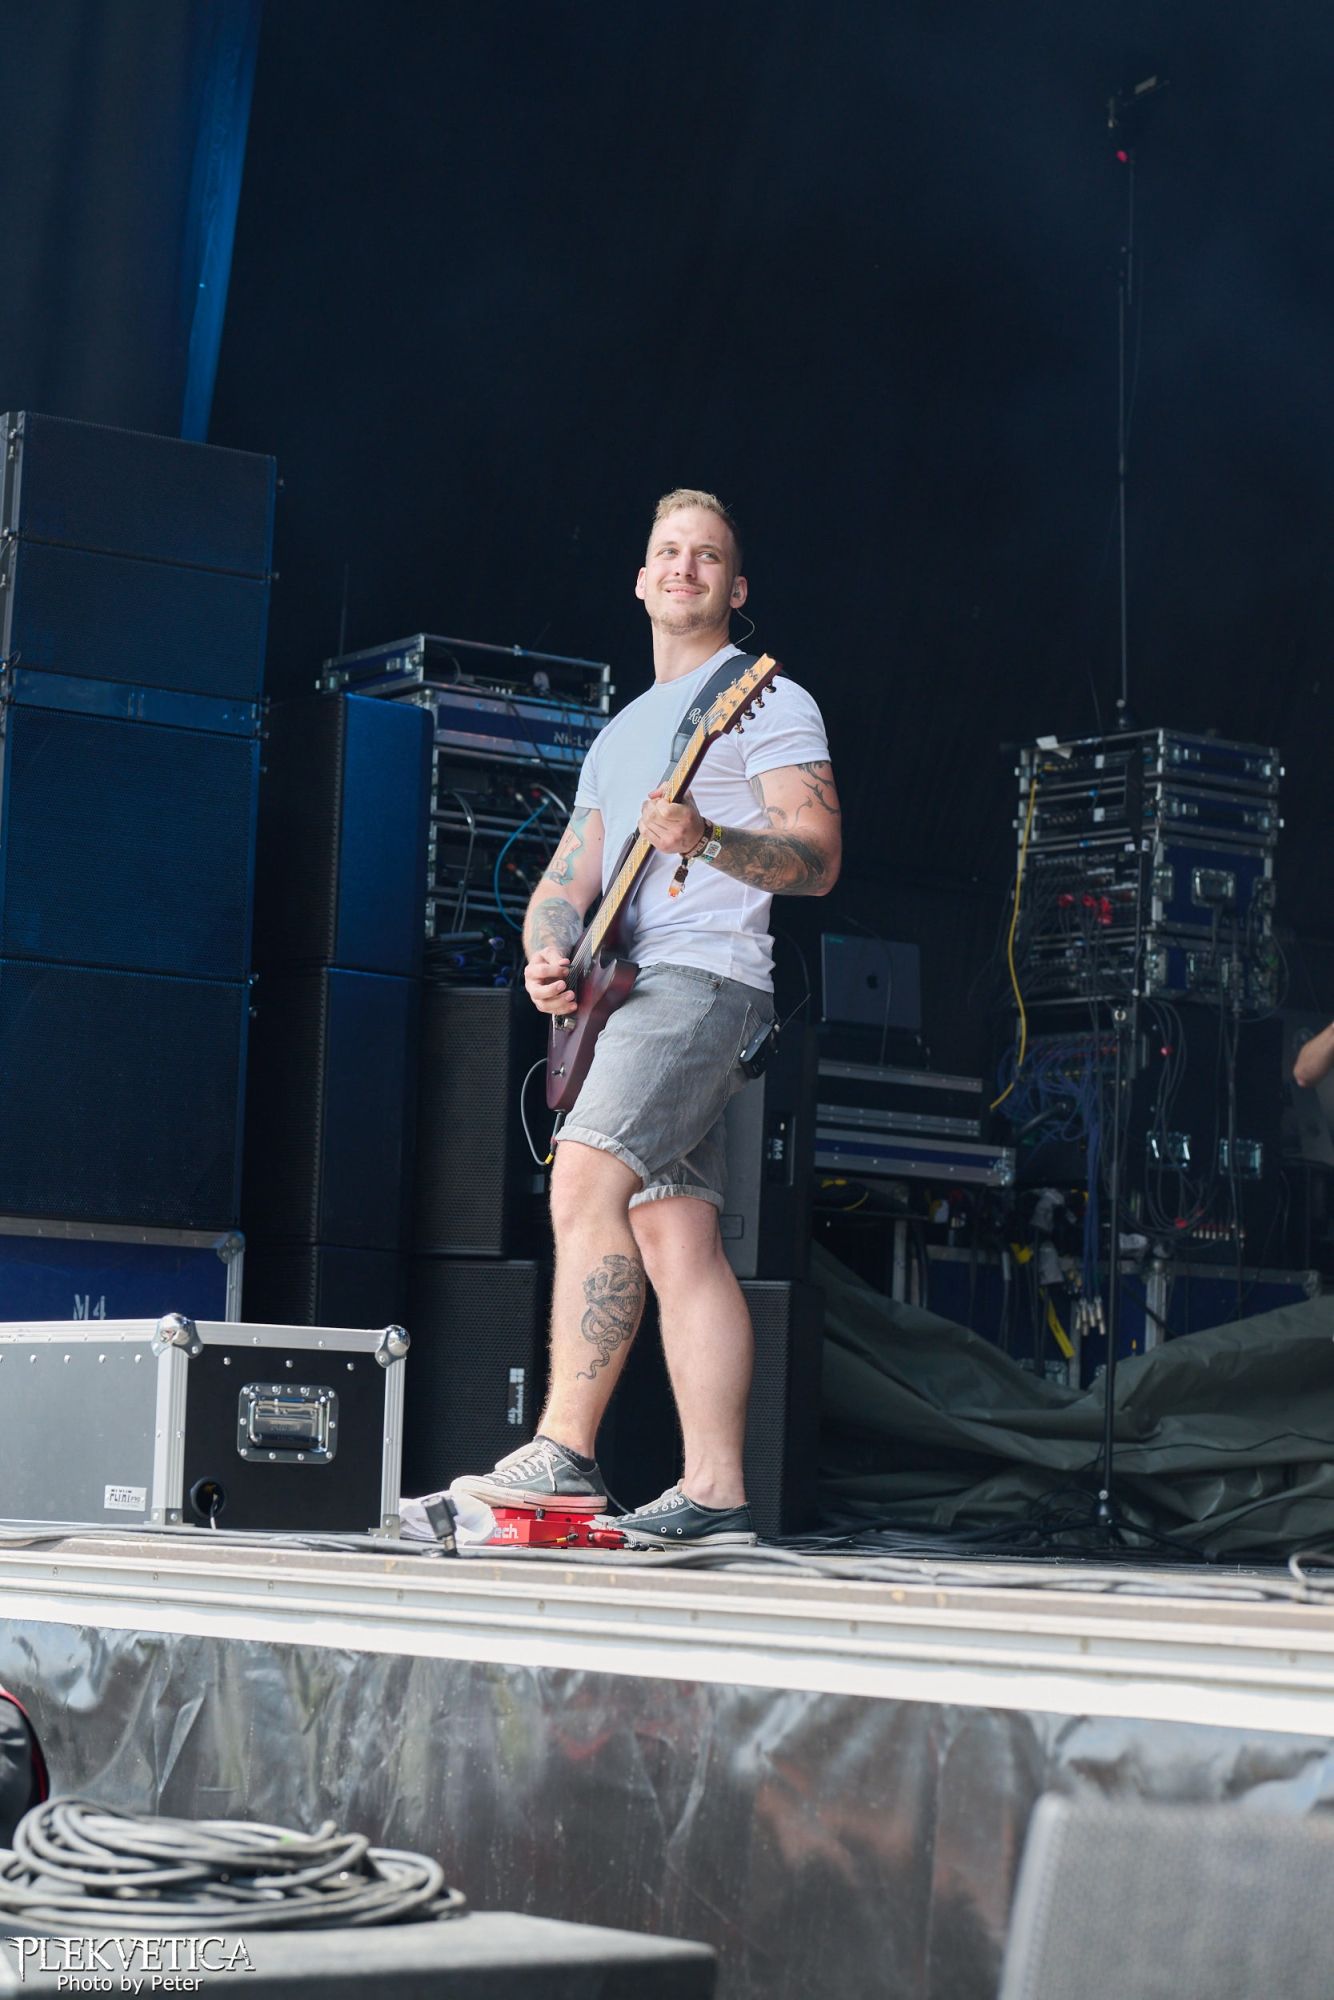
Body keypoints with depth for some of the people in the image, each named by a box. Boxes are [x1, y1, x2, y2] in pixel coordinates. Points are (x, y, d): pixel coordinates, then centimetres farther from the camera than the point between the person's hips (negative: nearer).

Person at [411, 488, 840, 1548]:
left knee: (587, 1176, -23)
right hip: (622, 996, 8)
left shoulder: (767, 700, 2)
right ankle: (715, 1489, 0)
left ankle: (566, 1450, -25)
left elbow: (819, 861, -8)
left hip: (702, 977, -8)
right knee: (675, 1235, 2)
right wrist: (548, 954, 0)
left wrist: (703, 840, -24)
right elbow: (567, 876, 22)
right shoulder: (621, 731, 26)